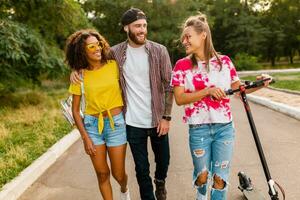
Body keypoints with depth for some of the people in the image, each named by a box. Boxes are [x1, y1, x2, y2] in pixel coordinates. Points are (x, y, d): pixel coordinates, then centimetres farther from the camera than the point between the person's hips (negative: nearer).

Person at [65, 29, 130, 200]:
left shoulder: (113, 66, -5)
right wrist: (85, 137, -5)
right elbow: (75, 110, 1)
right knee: (102, 174, 8)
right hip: (92, 125, 1)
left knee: (118, 174, 9)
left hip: (116, 123, 0)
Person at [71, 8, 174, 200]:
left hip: (157, 120, 0)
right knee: (142, 168, 11)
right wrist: (77, 69, -6)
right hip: (133, 123, 0)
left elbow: (169, 86, -5)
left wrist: (166, 117, -9)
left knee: (163, 160, 19)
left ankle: (160, 182, 53)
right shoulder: (116, 52, -2)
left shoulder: (159, 51, -7)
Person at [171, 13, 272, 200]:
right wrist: (207, 91, -21)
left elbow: (238, 89, 10)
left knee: (220, 177, 8)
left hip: (224, 127, 1)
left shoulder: (224, 61, 0)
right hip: (198, 129, -1)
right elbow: (179, 99, -11)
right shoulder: (182, 65, -5)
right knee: (202, 175, 13)